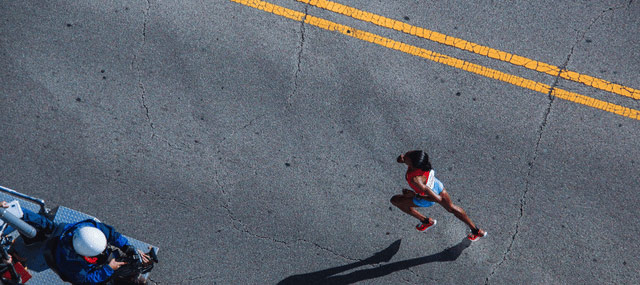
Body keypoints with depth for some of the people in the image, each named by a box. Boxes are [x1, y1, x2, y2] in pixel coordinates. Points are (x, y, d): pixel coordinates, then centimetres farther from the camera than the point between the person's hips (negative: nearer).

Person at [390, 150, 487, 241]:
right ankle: (477, 231, 48)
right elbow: (401, 158, -5)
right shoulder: (413, 154, -30)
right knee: (450, 207, 32)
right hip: (437, 185, 6)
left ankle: (426, 221, 31)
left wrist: (414, 195, -32)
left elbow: (438, 198, -40)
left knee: (395, 200, 16)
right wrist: (402, 158, -30)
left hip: (426, 198, -6)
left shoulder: (416, 179, -47)